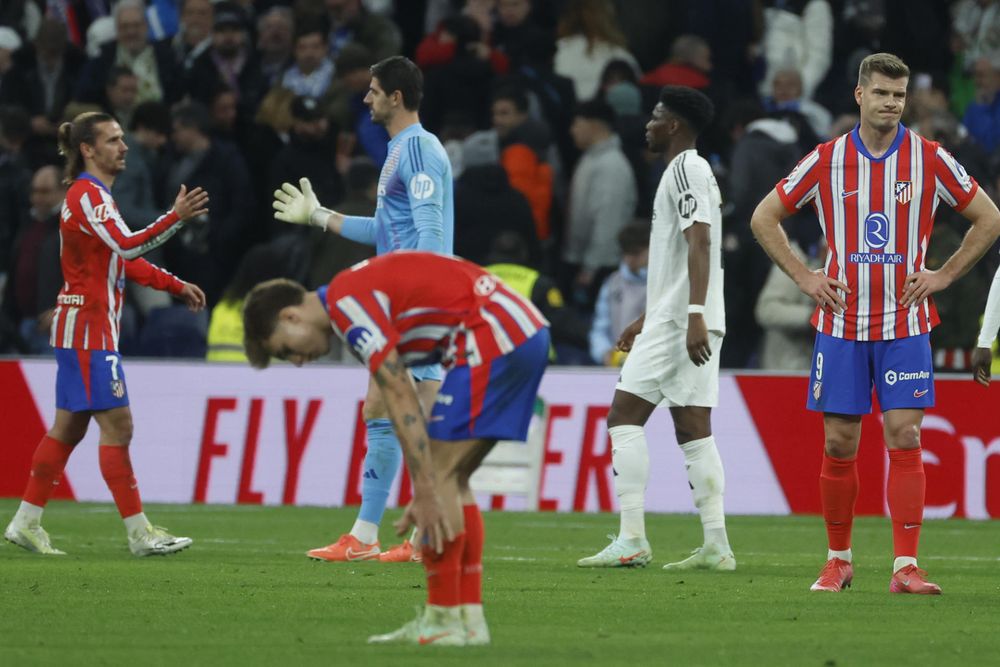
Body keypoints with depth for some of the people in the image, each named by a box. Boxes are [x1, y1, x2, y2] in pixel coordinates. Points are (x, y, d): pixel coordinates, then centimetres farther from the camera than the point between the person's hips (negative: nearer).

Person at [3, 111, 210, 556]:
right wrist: (176, 217, -35)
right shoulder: (86, 196, -15)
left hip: (88, 329, 10)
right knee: (117, 424, -10)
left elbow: (125, 259, 25)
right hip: (87, 328, -10)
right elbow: (127, 245, -28)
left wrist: (176, 286, 19)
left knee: (69, 427, 12)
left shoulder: (96, 196, 18)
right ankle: (139, 533, -11)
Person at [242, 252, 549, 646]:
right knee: (450, 480, 13)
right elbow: (403, 404, 21)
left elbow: (401, 402, -16)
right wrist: (427, 494, 18)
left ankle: (443, 621, -5)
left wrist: (427, 493, -16)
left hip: (493, 335, -10)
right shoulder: (360, 294, 20)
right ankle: (469, 618, 12)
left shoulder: (348, 303, -10)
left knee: (440, 477, -7)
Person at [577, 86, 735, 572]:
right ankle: (716, 546, 0)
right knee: (692, 429, 6)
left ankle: (632, 540, -12)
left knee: (624, 416, -7)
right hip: (688, 321, 10)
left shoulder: (685, 169, -10)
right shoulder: (692, 171, 22)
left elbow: (699, 243, -21)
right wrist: (645, 321, 33)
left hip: (677, 323, -10)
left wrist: (694, 316, -29)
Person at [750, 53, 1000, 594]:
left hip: (905, 325, -1)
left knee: (904, 438, -8)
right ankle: (838, 560, 14)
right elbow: (764, 218, 10)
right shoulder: (827, 161, 0)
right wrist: (804, 277, 2)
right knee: (839, 444, 1)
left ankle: (906, 567, -9)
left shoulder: (929, 159, -1)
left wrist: (943, 275, 1)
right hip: (841, 324, 1)